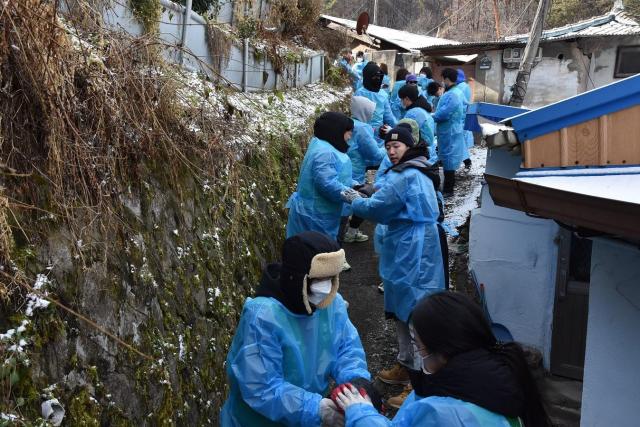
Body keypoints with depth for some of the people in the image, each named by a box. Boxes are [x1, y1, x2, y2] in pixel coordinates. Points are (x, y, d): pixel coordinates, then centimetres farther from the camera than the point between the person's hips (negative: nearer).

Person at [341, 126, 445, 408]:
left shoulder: (403, 177, -19)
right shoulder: (418, 174, 13)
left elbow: (376, 208, -15)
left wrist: (354, 201, 2)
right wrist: (363, 198, 9)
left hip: (411, 253, -11)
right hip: (410, 250, 11)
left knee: (413, 313, -5)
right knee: (403, 309, 21)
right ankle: (407, 365, 36)